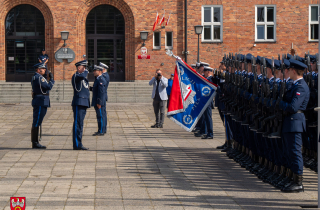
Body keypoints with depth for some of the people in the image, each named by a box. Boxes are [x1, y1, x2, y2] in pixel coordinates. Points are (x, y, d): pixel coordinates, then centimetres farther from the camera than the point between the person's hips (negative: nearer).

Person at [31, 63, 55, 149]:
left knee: (36, 123, 11)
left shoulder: (35, 77, 18)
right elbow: (49, 87, -20)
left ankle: (35, 143, 15)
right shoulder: (39, 77, -15)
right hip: (40, 102, -11)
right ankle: (35, 143, -6)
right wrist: (52, 79, -7)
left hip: (39, 103, 11)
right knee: (36, 123, -8)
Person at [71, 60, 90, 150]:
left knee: (80, 124, 11)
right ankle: (77, 145, -9)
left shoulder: (83, 77, 21)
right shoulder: (75, 76, -10)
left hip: (84, 103, 9)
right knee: (77, 124, -9)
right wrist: (86, 71, -11)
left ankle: (78, 144, 14)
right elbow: (82, 76, -31)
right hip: (78, 103, -9)